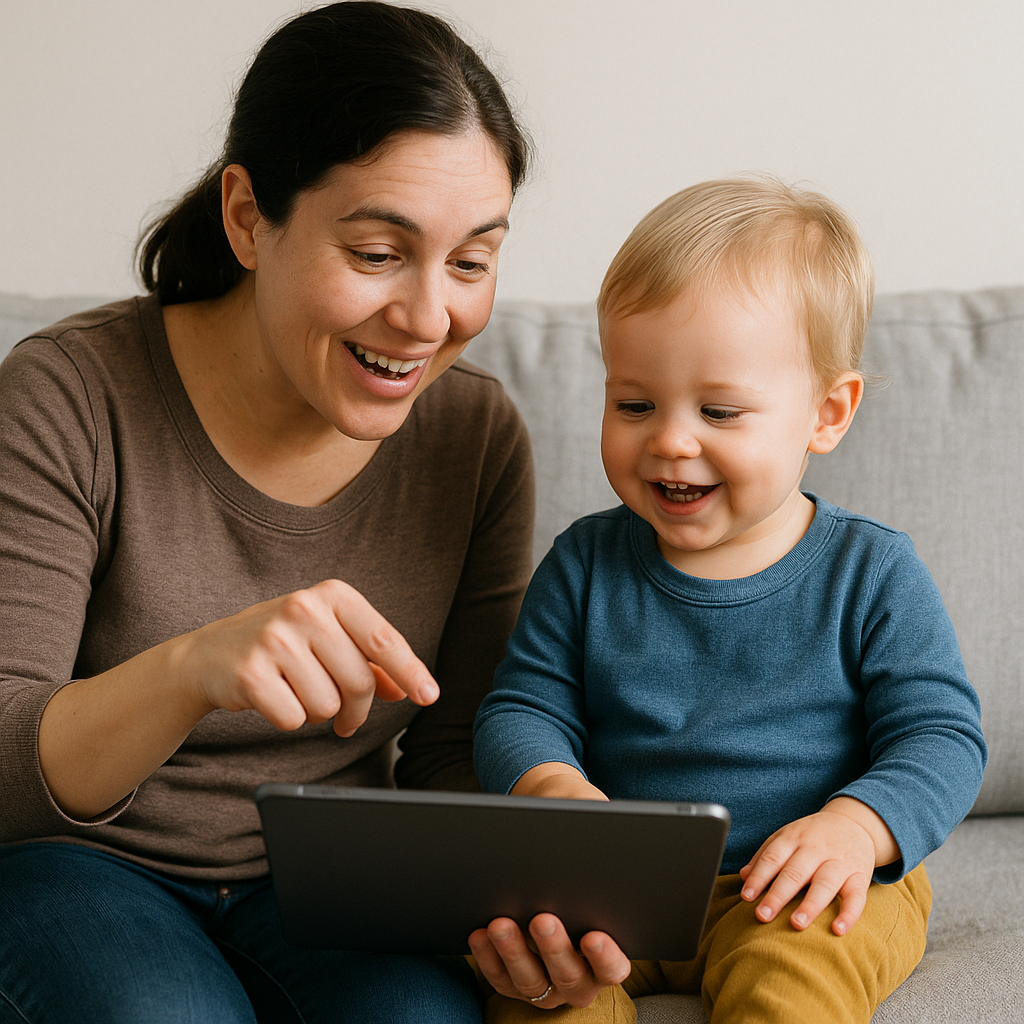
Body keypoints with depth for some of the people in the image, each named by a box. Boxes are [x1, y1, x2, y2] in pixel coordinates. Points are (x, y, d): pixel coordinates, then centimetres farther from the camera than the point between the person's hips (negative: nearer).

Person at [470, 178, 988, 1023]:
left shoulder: (872, 574, -4)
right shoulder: (584, 565, 3)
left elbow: (941, 734, -5)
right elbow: (521, 707, 4)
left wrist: (855, 826, -25)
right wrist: (550, 785, -20)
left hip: (807, 890, -2)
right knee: (532, 955, -24)